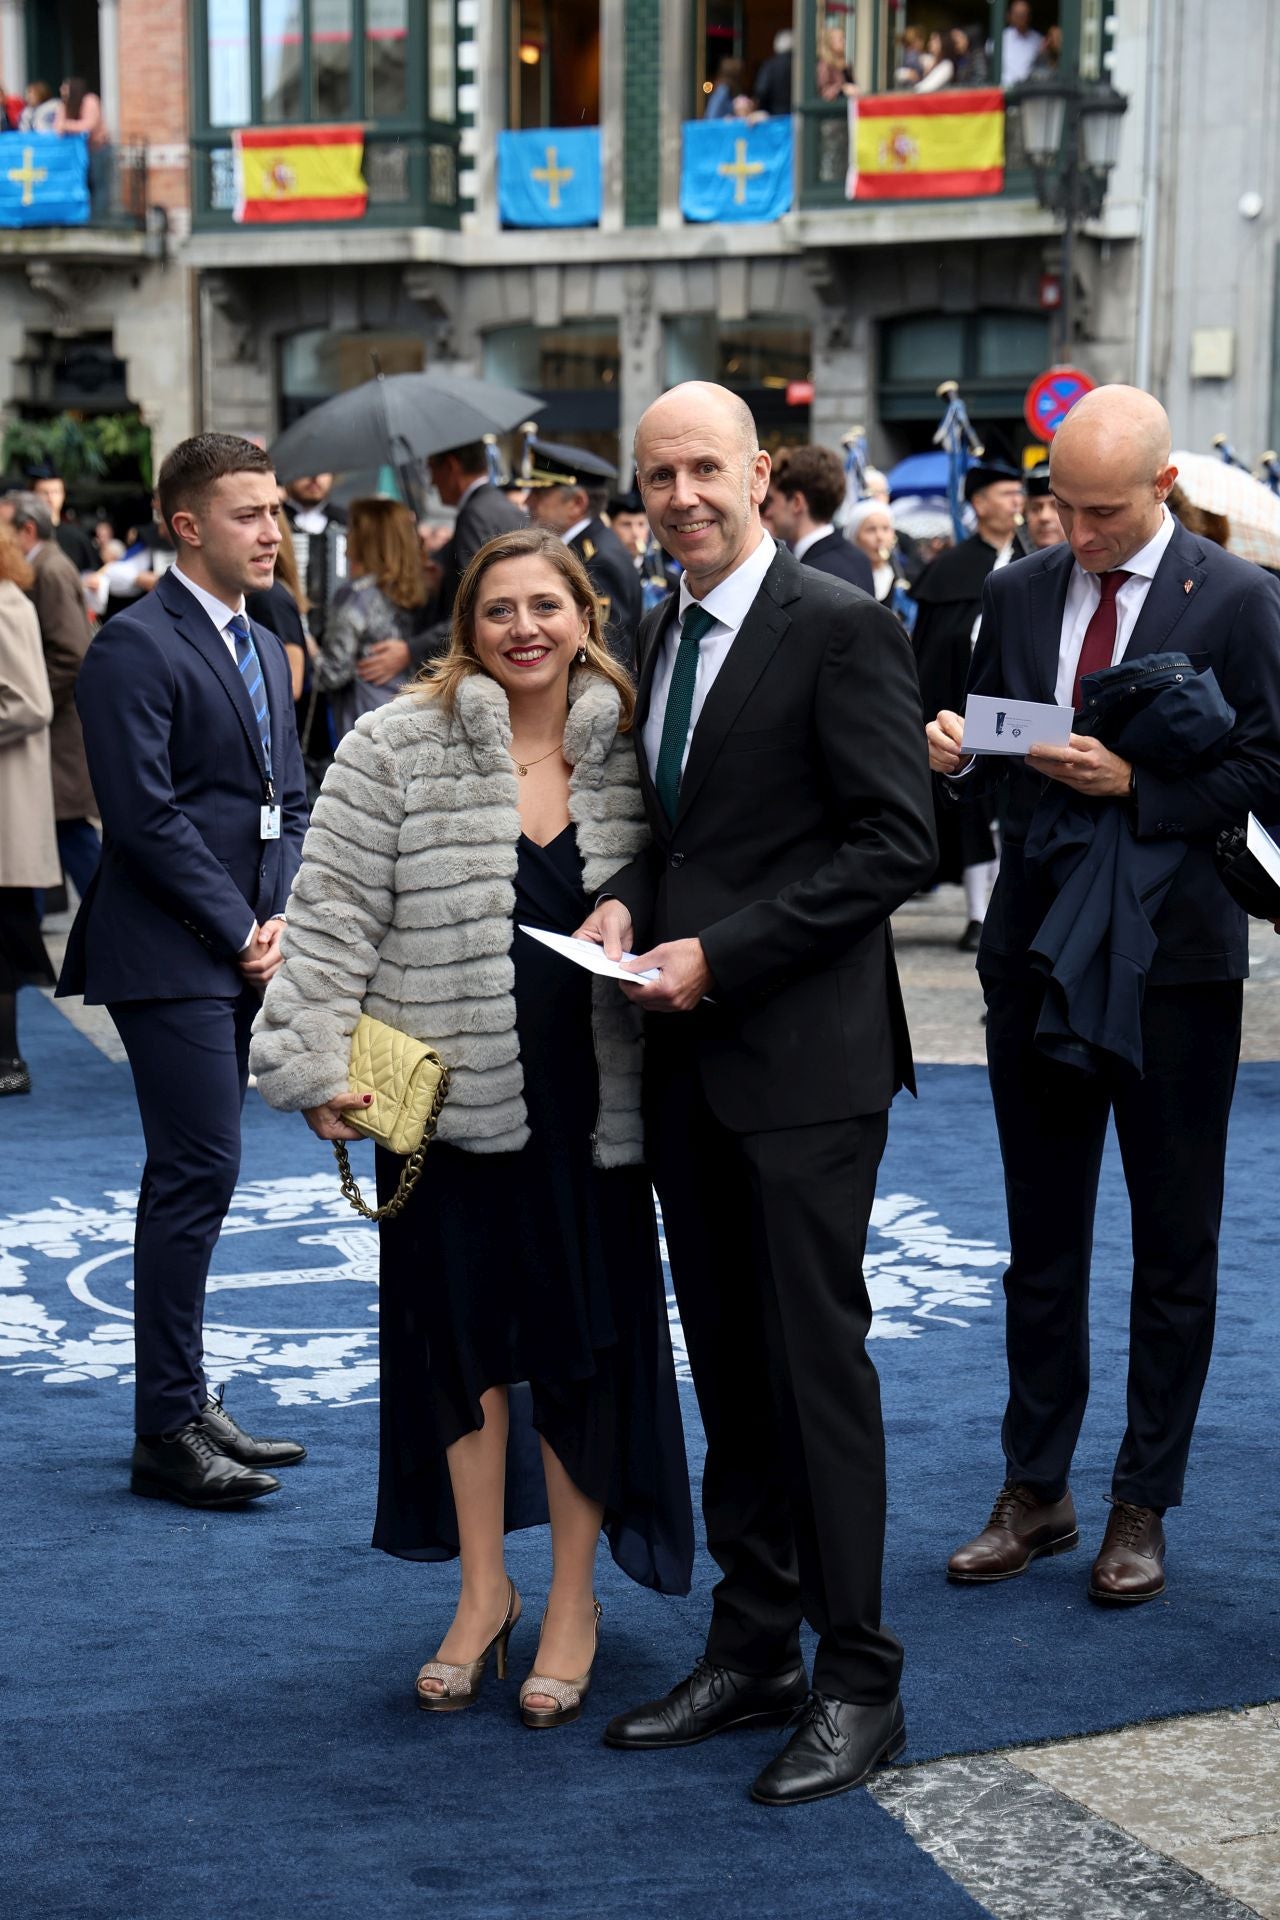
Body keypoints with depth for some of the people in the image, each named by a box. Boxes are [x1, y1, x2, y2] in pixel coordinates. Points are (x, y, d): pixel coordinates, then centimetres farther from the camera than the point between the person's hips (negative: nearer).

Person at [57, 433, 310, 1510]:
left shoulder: (265, 650, 17)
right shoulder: (136, 646, -10)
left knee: (192, 1179, 13)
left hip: (239, 959, 8)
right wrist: (239, 930, -12)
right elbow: (144, 814, -16)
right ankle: (167, 1431, -2)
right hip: (169, 956, -8)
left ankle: (186, 1405, 20)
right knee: (199, 1175, -9)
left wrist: (279, 918, 2)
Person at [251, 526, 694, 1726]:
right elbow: (334, 916, -5)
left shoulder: (626, 754, 3)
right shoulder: (396, 751, -3)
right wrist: (317, 1061, -12)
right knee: (460, 1335, 8)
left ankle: (572, 1601, 21)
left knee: (586, 1336, 5)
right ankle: (482, 1591, 24)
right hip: (447, 1092, -1)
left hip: (586, 1106, 1)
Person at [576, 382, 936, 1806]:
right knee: (726, 1365, 12)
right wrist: (623, 901, 2)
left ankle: (857, 1680, 7)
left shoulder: (839, 628, -10)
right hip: (690, 1057, 8)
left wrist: (720, 955, -17)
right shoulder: (662, 631, 15)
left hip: (803, 1054, -7)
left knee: (816, 1359, -3)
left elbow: (894, 842, -14)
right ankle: (751, 1648, 23)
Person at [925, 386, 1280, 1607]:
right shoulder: (1018, 594, 6)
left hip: (1175, 957, -4)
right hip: (1036, 946, 4)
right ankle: (1035, 1491, 24)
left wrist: (1138, 782, -21)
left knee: (1174, 1244, 7)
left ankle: (1143, 1506, 19)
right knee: (1039, 1235, 12)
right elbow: (989, 753, 10)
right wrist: (955, 750, -12)